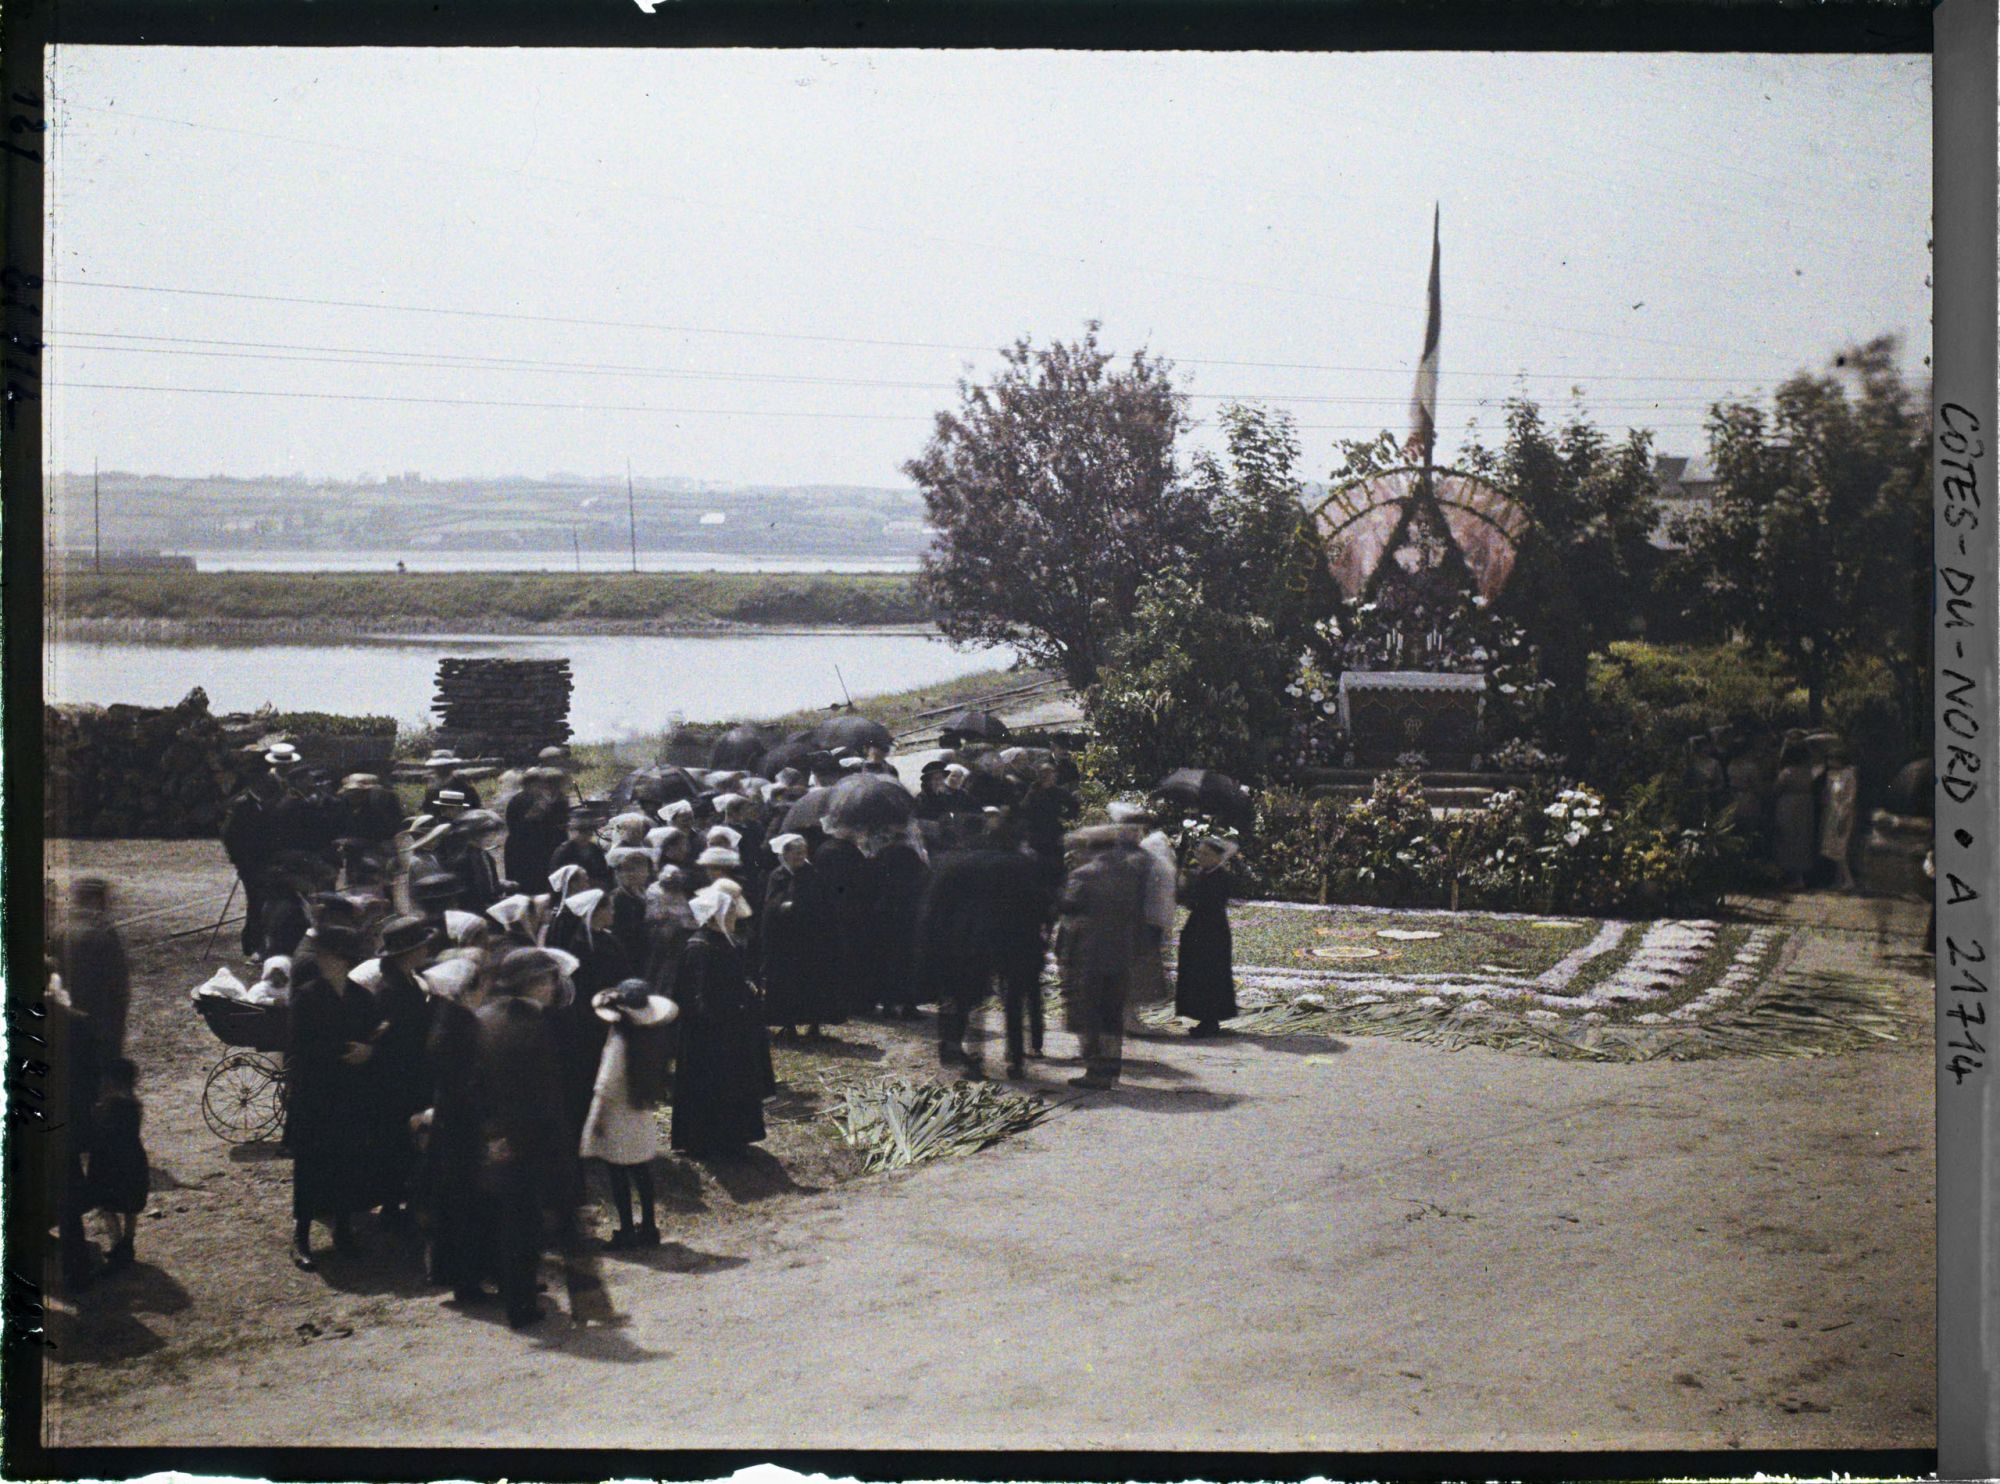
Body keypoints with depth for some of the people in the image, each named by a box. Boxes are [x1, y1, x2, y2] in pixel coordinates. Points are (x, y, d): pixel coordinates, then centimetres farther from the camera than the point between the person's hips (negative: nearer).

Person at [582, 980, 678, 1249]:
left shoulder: (620, 1038, -20)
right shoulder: (651, 1034, -4)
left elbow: (608, 1084, -17)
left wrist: (598, 1117, -9)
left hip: (618, 1117, -6)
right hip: (642, 1118, 6)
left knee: (618, 1176, 4)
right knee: (642, 1173, 15)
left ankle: (626, 1230, 7)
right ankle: (648, 1227, 21)